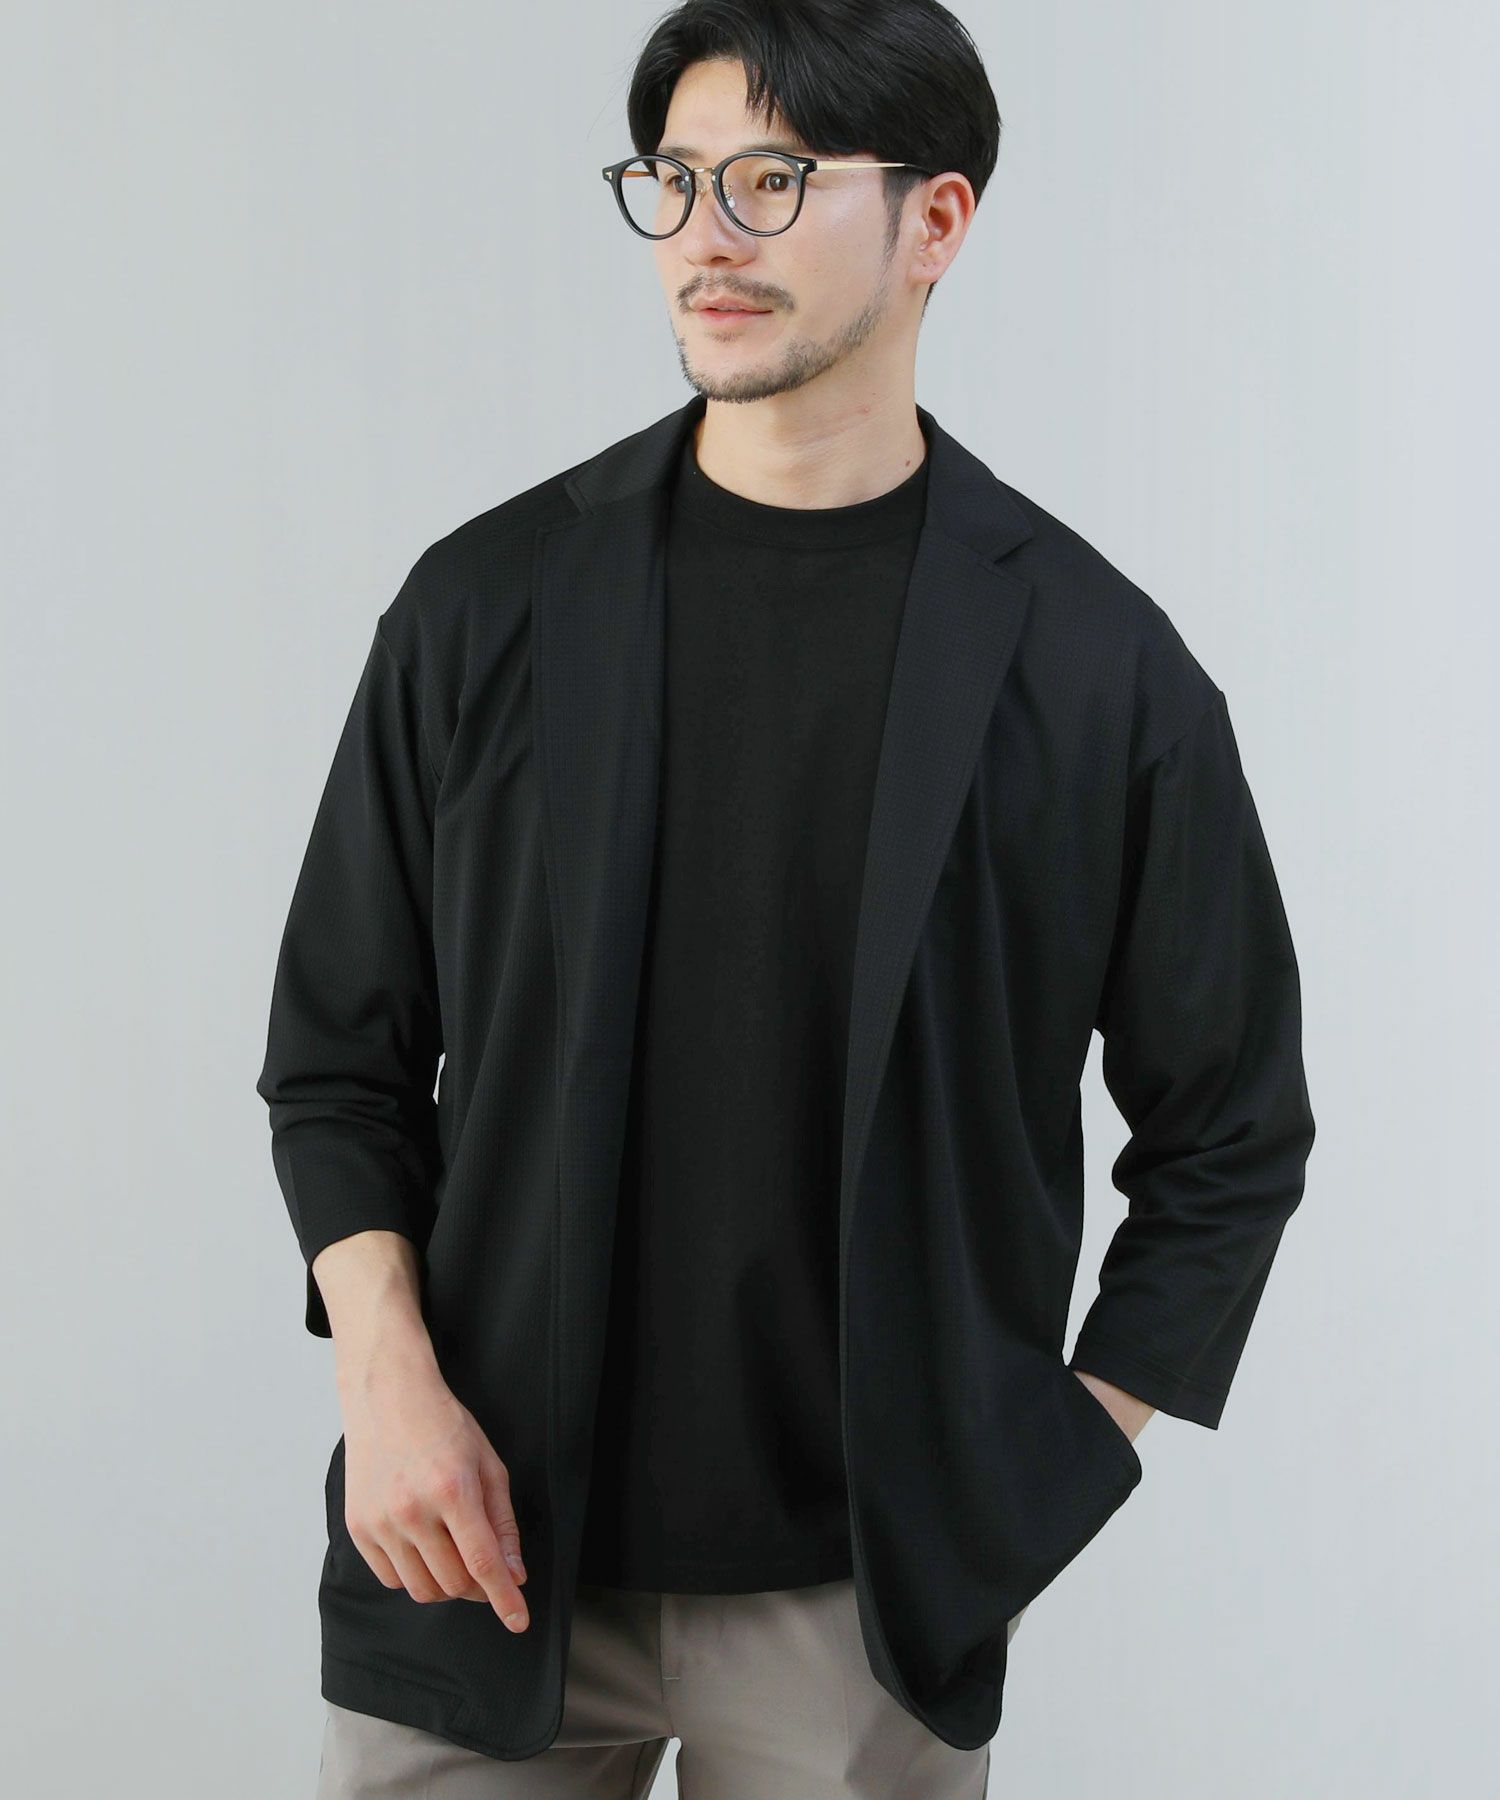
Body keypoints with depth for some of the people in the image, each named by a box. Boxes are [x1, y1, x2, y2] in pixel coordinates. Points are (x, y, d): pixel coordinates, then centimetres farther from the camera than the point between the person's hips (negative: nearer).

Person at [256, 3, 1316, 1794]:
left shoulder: (1095, 665, -4)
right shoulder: (490, 601, 1)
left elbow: (1230, 1129, 5)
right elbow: (340, 1053, 7)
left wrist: (1052, 1467, -1)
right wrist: (388, 1378, -7)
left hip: (873, 1599, -1)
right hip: (491, 1552, 1)